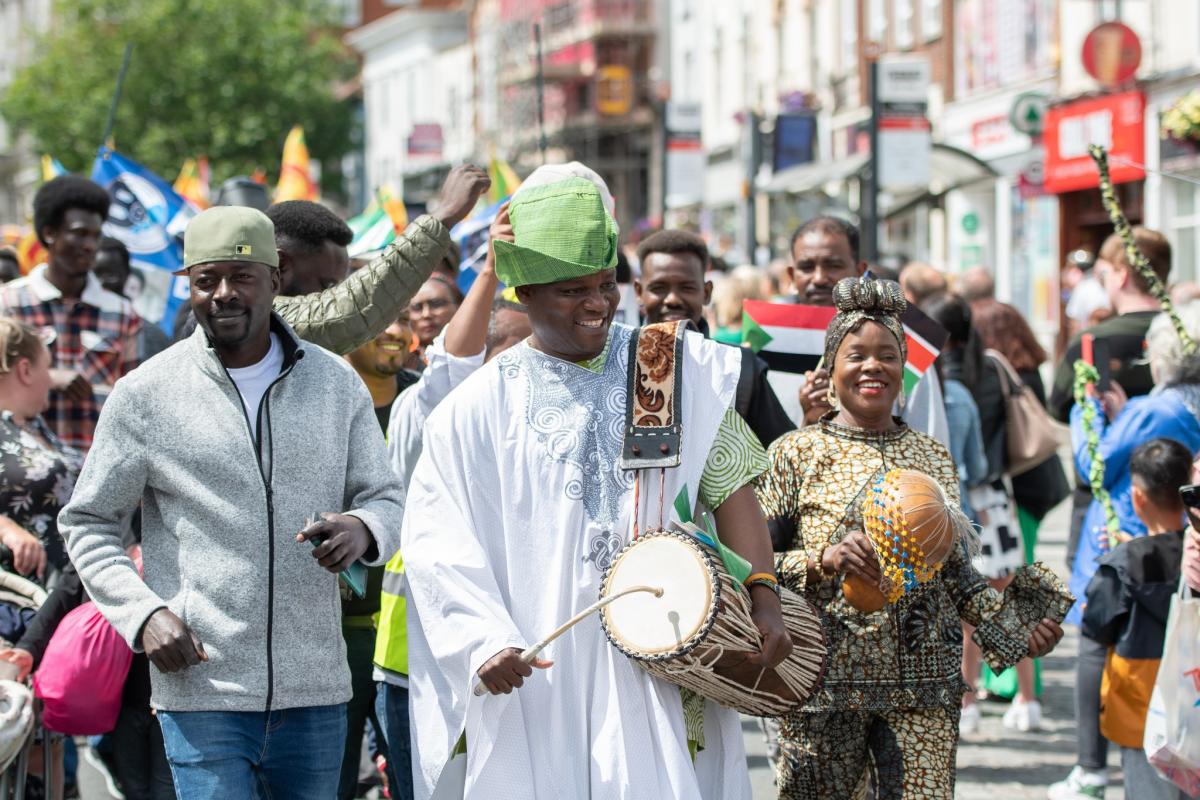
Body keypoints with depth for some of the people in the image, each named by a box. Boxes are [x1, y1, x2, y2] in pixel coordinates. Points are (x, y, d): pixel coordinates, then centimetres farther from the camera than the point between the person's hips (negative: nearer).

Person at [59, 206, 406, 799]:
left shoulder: (336, 383, 8)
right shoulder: (146, 394, 1)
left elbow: (386, 498, 12)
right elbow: (87, 523, 6)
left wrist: (362, 526, -13)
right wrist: (143, 613, -10)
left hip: (315, 690, 3)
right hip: (202, 690, -3)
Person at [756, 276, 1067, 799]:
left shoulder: (934, 458, 13)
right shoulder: (796, 453, 2)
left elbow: (958, 570, 17)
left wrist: (1015, 625, 3)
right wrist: (824, 560, -20)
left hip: (923, 687, 2)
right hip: (824, 684, -2)